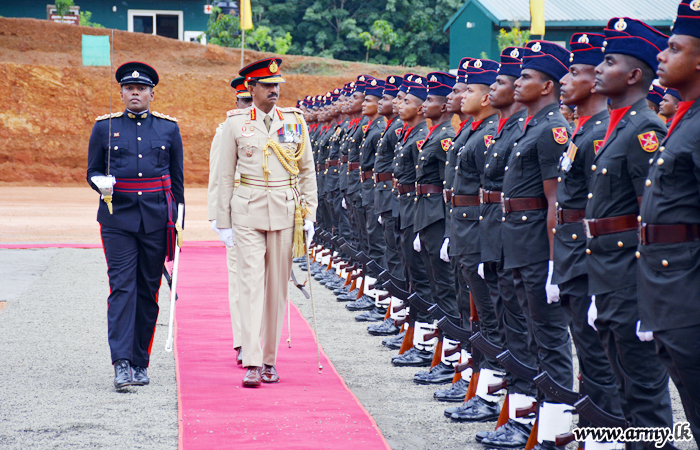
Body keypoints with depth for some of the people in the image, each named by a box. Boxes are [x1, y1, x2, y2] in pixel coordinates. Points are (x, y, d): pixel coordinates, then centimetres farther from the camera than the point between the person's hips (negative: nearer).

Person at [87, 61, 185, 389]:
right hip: (118, 217, -2)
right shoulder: (105, 127, 5)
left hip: (156, 219, 2)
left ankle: (140, 363, 15)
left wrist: (177, 219, 9)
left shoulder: (168, 128, 8)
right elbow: (92, 171, 10)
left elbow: (177, 178, 13)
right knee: (122, 288, -11)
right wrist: (101, 182, -13)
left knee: (148, 291, 6)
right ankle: (122, 364, -16)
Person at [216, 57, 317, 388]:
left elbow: (307, 170, 11)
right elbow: (225, 175, 6)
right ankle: (252, 363, -13)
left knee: (277, 284, 6)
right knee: (251, 282, -10)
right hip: (248, 211, -2)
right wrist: (223, 222, 3)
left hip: (284, 211, 2)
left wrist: (310, 215, 4)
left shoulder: (294, 121, 6)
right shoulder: (235, 124, 2)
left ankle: (269, 359, 15)